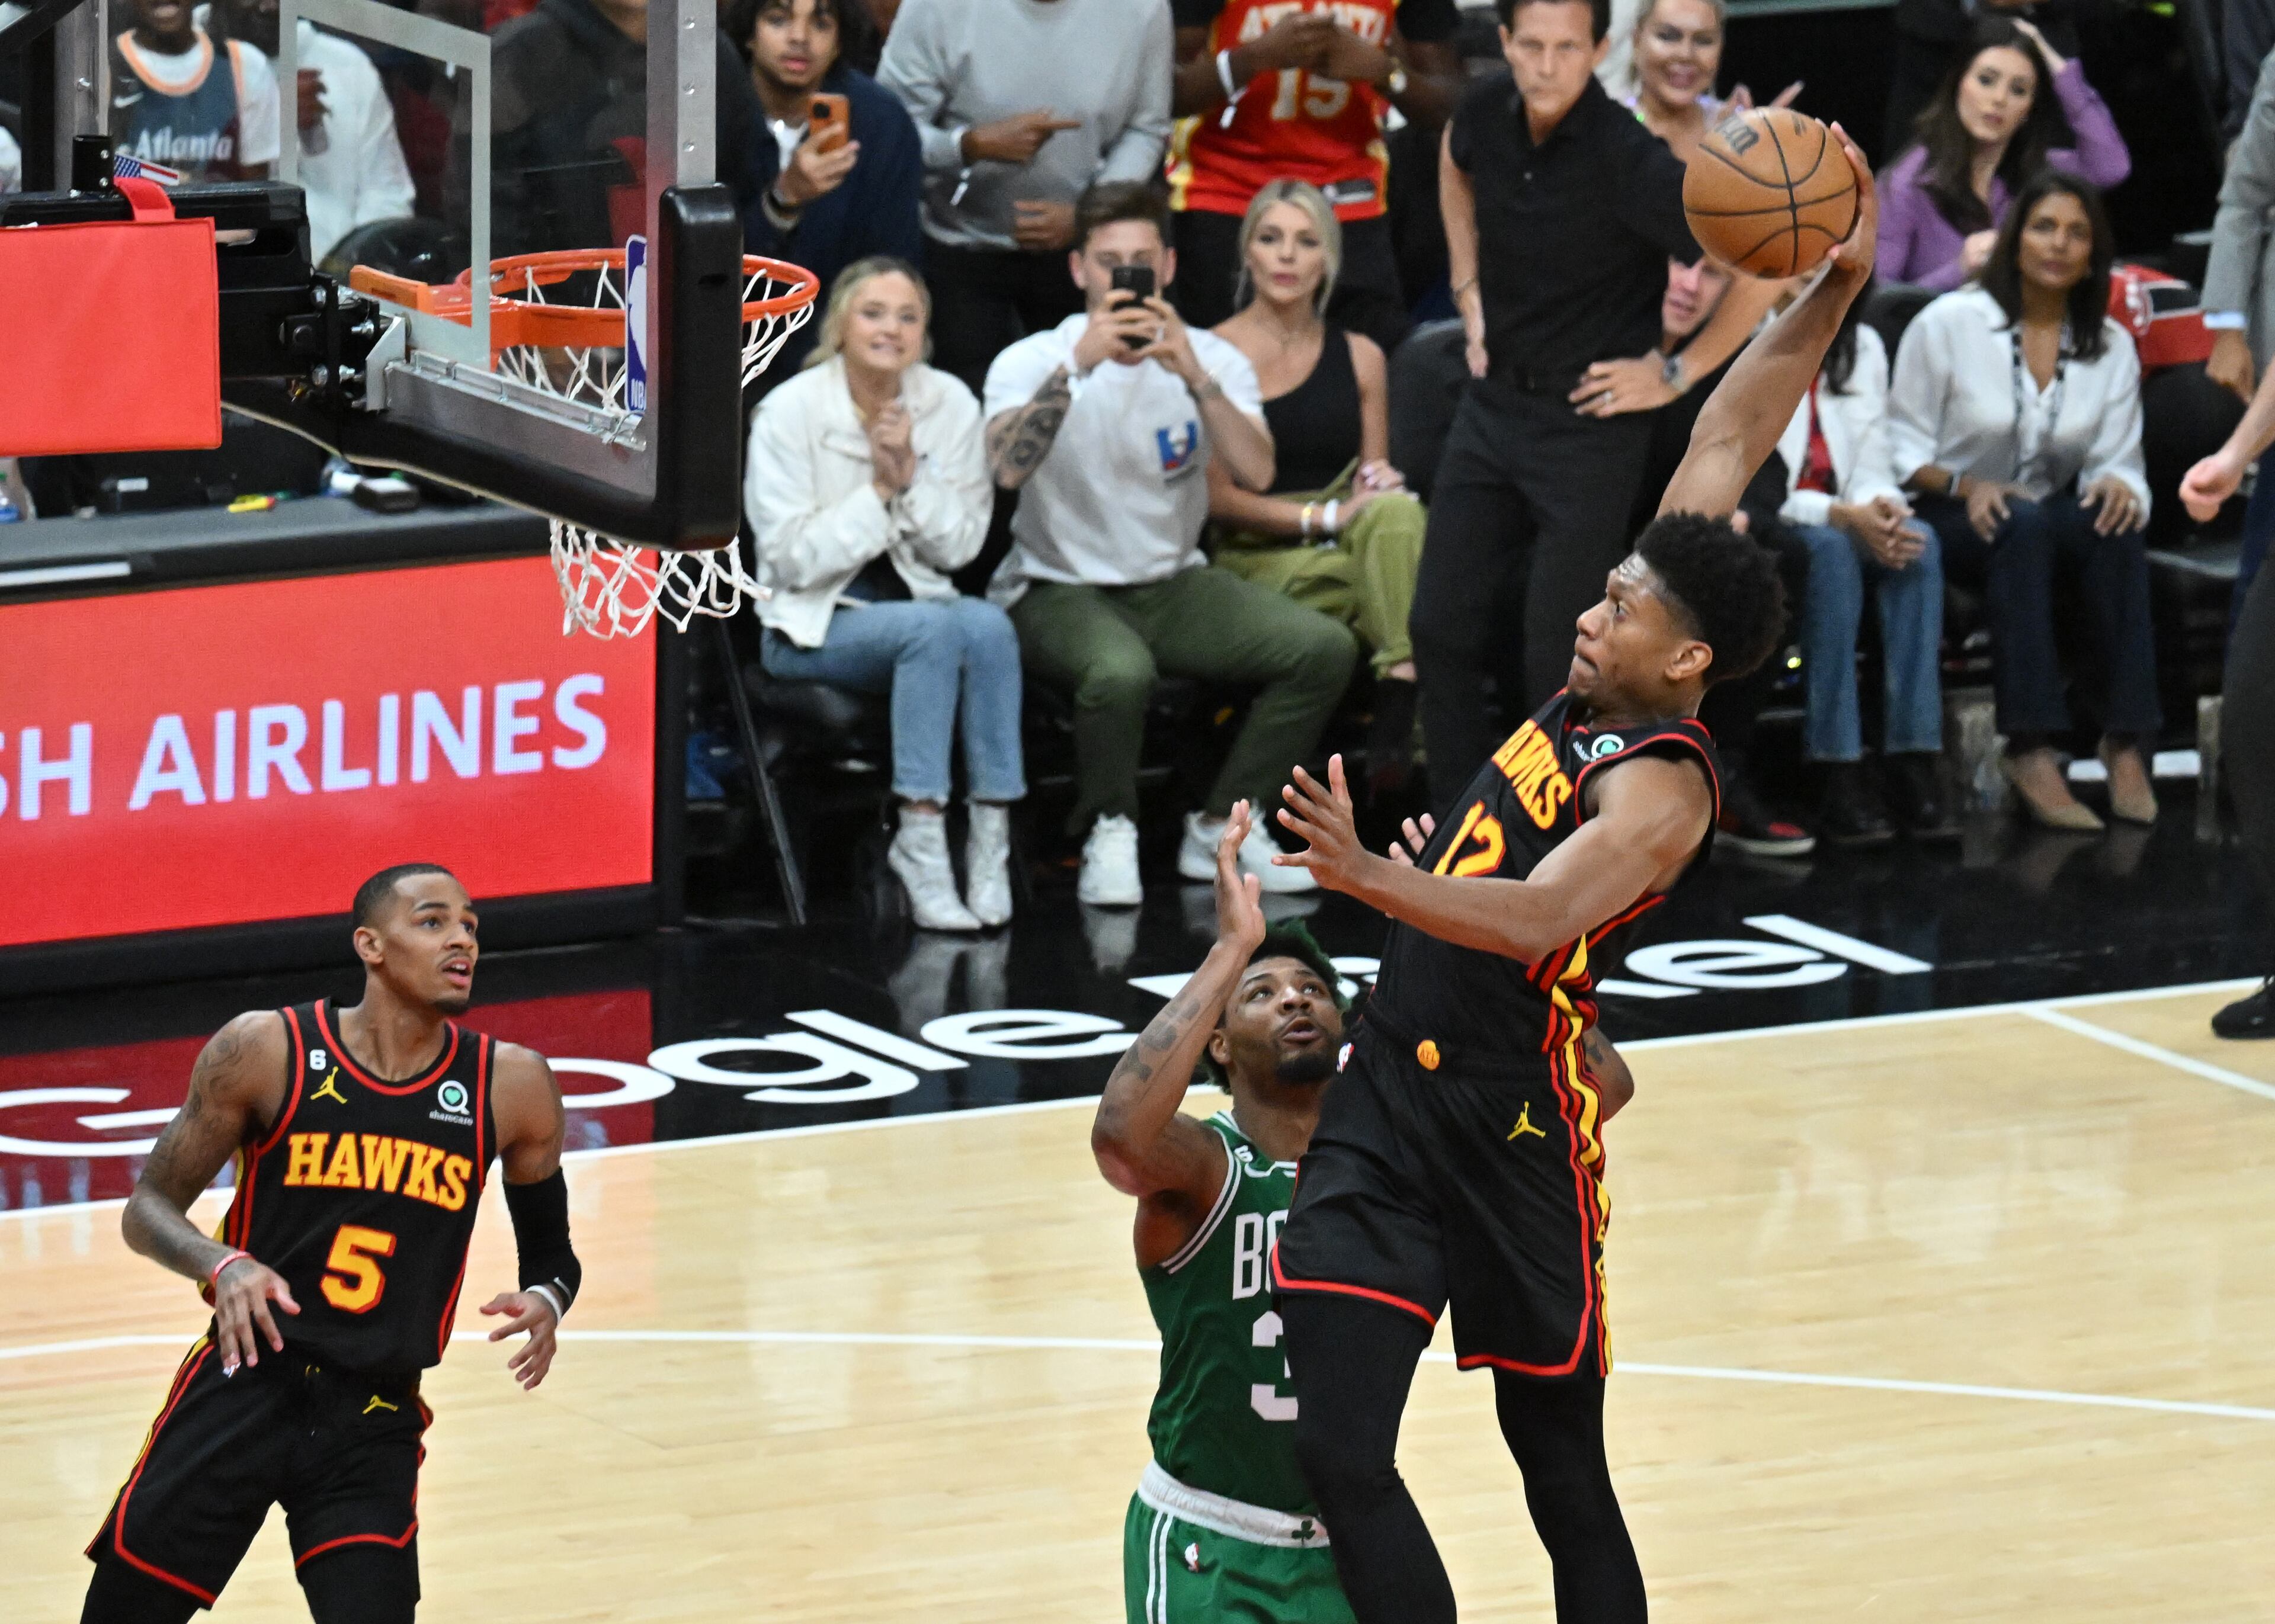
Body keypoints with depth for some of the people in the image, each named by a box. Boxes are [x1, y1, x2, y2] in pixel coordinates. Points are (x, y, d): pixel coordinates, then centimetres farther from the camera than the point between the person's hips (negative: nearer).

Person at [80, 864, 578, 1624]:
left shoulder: (510, 1088, -2)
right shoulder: (267, 1050, -7)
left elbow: (551, 1250, 12)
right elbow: (148, 1209, -1)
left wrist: (546, 1301, -11)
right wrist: (222, 1265, -22)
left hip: (375, 1424, 1)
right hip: (244, 1387, -1)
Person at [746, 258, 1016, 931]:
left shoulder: (951, 405, 2)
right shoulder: (790, 412, -9)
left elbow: (961, 545, 1)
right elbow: (792, 557, -13)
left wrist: (912, 477, -15)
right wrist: (879, 489, -17)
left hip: (918, 600, 4)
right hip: (812, 625, -4)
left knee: (988, 626, -31)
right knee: (935, 629, -34)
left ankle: (991, 834, -27)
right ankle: (921, 838, -33)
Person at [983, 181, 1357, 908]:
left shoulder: (1211, 359, 2)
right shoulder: (1031, 362, -6)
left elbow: (1256, 474, -16)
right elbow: (1006, 468, -27)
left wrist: (1193, 375, -27)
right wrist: (1079, 363, -31)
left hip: (1175, 585, 4)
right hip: (1061, 592, -4)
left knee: (1325, 648, -17)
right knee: (1120, 672, -38)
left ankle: (1221, 829, -1)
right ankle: (1107, 834, -9)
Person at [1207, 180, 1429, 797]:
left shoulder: (1360, 357, 15)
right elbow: (1216, 496, -3)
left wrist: (1377, 486, -8)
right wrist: (1325, 517, -12)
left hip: (1348, 542, 4)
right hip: (1256, 561, -4)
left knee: (1398, 514, -34)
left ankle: (1399, 714, -39)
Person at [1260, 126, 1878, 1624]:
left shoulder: (1661, 784, -17)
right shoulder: (1610, 690, 5)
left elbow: (1540, 914, -36)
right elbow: (1728, 448, 9)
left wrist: (1367, 875, -49)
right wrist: (1830, 296, 5)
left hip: (1514, 1138, -7)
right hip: (1393, 1099, 7)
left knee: (1565, 1483, 7)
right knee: (1339, 1456, -4)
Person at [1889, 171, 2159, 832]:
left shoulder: (2112, 346, 7)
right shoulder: (1947, 324, -3)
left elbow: (2118, 462, 4)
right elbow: (1902, 447, -3)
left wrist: (2117, 485, -21)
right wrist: (1964, 485, -22)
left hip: (2053, 519, 3)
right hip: (1950, 522, -3)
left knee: (2115, 525, -32)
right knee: (2025, 524, -38)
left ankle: (2127, 744, -35)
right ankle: (2032, 750, -46)